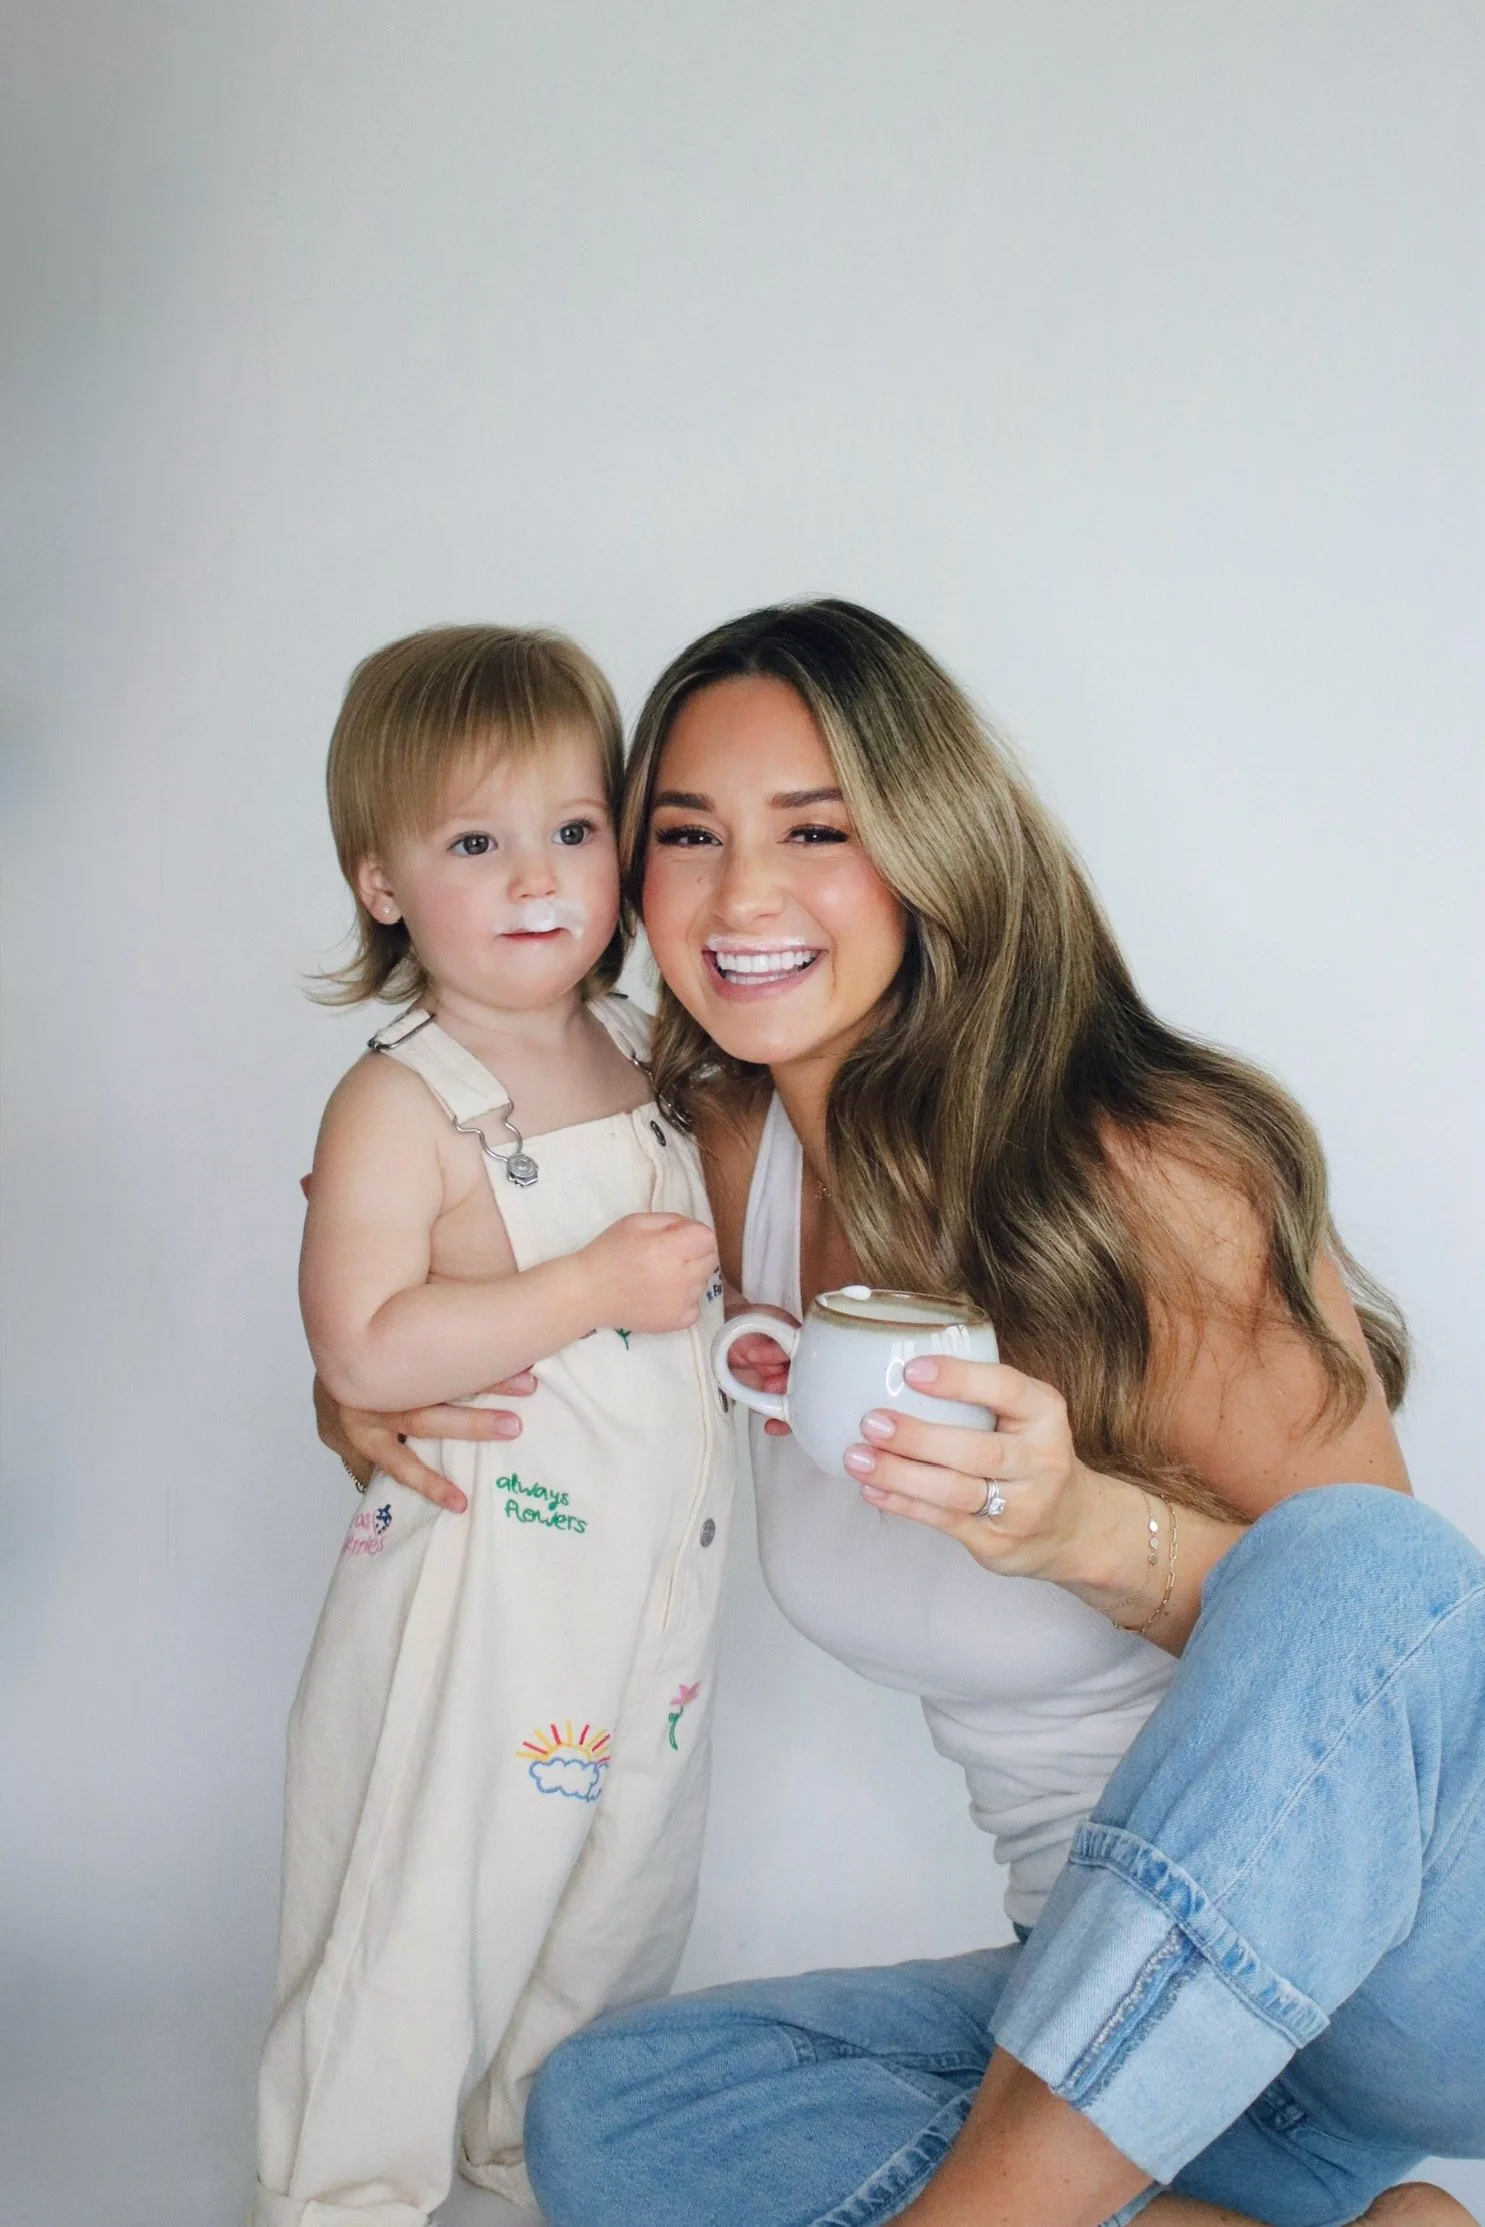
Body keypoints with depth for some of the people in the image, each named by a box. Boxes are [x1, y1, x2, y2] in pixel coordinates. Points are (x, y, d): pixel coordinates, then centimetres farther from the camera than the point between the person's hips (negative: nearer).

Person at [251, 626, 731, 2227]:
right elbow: (359, 1347, -26)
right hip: (482, 1592, -7)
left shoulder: (650, 1062, 5)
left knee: (626, 1886, 20)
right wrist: (600, 1285, -26)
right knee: (430, 1901, 4)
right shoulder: (399, 1105, -16)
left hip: (654, 1581, 7)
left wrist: (739, 1326, 5)